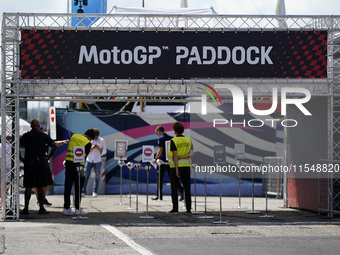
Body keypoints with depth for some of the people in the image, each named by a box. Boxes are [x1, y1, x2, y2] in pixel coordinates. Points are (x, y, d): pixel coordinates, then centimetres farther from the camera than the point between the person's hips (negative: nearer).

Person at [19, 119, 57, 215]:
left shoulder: (26, 136, 2)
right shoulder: (43, 136, 2)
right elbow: (54, 146, -6)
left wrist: (21, 158, -2)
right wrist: (49, 157, 0)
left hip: (28, 163, 0)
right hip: (41, 163, 0)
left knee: (28, 187, 3)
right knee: (40, 187, 4)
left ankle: (26, 208, 0)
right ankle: (41, 208, 2)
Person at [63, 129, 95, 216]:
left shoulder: (74, 136, 11)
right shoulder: (88, 143, -6)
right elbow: (84, 156, -6)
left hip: (68, 162, 5)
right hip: (78, 165, -5)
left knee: (67, 186, 8)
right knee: (78, 188, 5)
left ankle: (66, 208, 8)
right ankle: (77, 209, 8)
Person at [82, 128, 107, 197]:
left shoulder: (101, 140, 3)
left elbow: (104, 151, 7)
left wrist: (99, 149, -13)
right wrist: (91, 148, -14)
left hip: (97, 161, 0)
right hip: (89, 160, 0)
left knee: (97, 176, 0)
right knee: (85, 176, -6)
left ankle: (94, 192, 8)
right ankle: (83, 191, -4)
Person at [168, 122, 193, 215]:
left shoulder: (173, 141, -10)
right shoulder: (188, 140, 5)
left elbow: (175, 156, -15)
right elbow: (191, 153, -5)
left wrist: (177, 169, -16)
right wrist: (181, 157, -10)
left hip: (176, 167, -4)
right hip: (186, 166, 4)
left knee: (174, 189, 4)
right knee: (187, 189, 5)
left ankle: (175, 209, 2)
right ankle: (188, 209, 1)